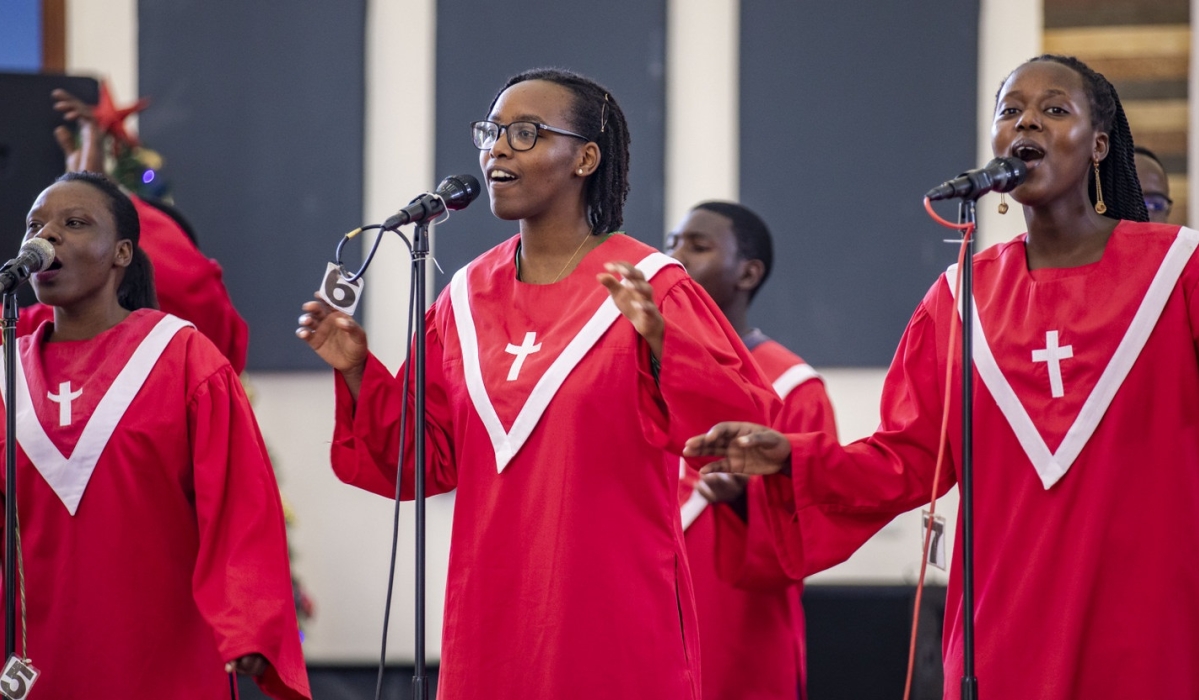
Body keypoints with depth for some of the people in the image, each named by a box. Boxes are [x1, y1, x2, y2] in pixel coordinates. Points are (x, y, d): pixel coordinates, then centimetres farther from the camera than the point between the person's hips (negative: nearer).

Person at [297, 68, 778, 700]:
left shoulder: (650, 289, -6)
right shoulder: (467, 298, 9)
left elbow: (745, 427, -16)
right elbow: (430, 458, 14)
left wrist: (659, 342, -30)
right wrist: (357, 373, 2)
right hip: (492, 617, 5)